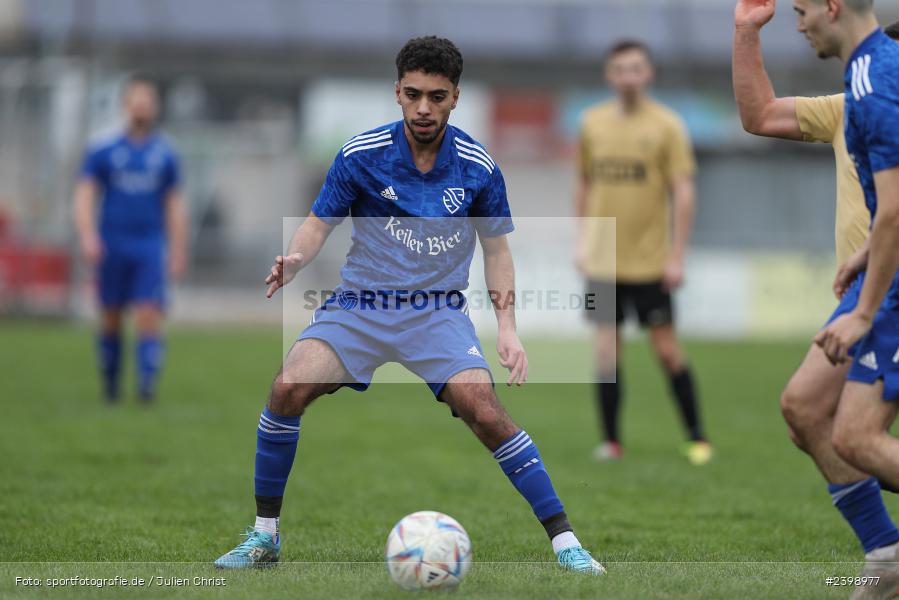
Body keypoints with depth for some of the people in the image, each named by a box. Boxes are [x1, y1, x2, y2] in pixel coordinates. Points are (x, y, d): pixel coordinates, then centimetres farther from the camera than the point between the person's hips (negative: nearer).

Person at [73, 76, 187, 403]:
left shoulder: (165, 154, 7)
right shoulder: (102, 150, 3)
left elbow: (175, 205, 12)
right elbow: (84, 196, -1)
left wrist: (178, 253, 8)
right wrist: (88, 237, -16)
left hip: (150, 245, 0)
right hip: (112, 246, 0)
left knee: (149, 315, -14)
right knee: (111, 318, 6)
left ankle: (147, 382, -19)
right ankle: (110, 381, 22)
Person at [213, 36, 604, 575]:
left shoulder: (478, 167, -4)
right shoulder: (361, 155, -7)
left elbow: (496, 248, 7)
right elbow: (320, 223, 2)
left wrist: (508, 328, -3)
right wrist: (295, 259, -21)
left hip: (440, 312, 0)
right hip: (359, 305, 1)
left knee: (485, 412, -23)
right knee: (289, 388, -22)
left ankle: (565, 542, -12)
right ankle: (265, 535, -4)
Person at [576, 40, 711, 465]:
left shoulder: (666, 125, -4)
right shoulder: (593, 123, 6)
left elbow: (684, 194, -6)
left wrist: (677, 256, -10)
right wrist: (582, 241, 11)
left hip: (651, 261, -2)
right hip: (603, 260, 3)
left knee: (666, 348, 1)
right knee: (607, 349, -1)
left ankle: (696, 437, 12)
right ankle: (610, 441, 6)